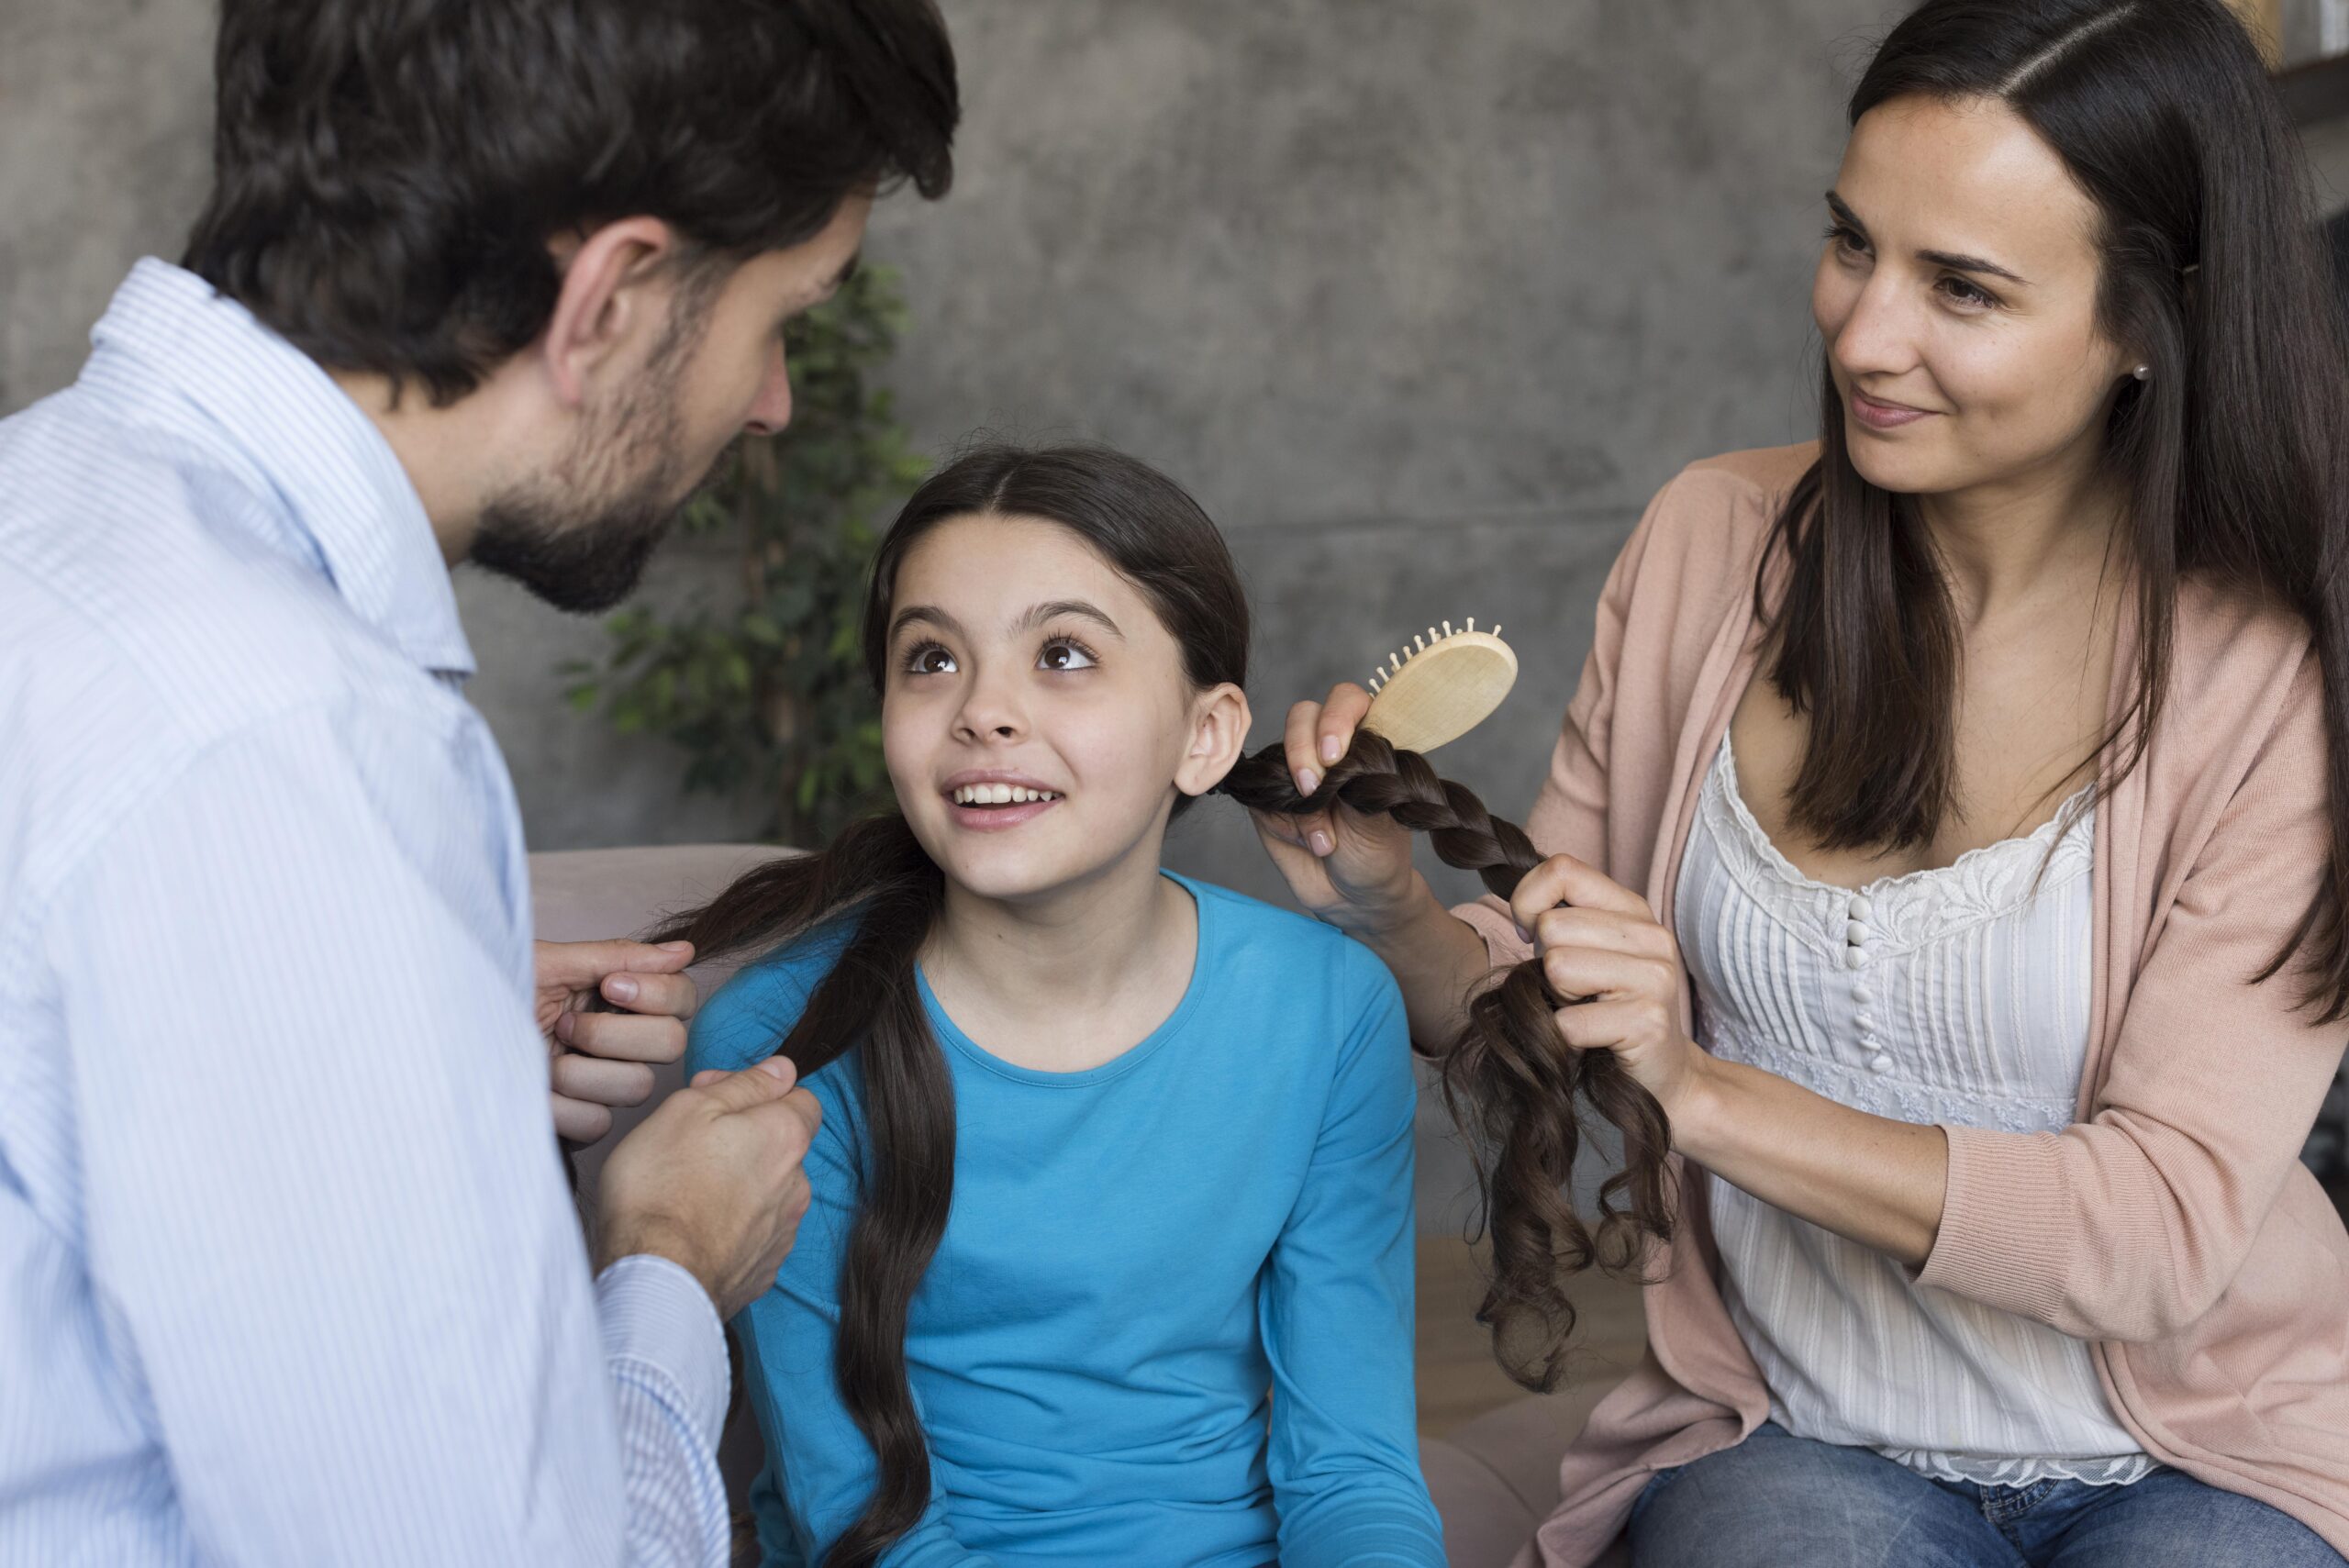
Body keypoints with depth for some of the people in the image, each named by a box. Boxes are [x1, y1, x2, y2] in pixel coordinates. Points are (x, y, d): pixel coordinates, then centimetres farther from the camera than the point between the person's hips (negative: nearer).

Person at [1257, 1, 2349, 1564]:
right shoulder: (1710, 546, -2)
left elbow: (2170, 1229, -17)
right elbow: (1543, 1002, 6)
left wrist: (1707, 1094, -27)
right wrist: (1398, 920, -17)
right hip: (1791, 1437, 1)